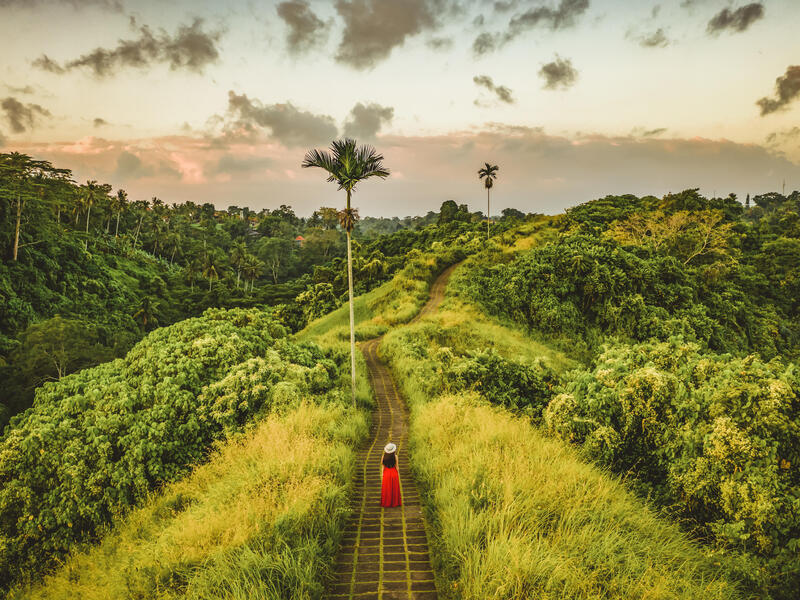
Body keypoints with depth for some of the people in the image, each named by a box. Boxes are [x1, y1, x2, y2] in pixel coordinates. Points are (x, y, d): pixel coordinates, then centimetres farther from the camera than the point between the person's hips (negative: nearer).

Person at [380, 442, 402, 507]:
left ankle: (386, 503, 20)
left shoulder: (384, 456, -10)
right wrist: (398, 474, 2)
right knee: (394, 488, 12)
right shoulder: (395, 456, -14)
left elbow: (382, 463, 0)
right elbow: (396, 466, -7)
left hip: (386, 473, 2)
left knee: (386, 488, 13)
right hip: (394, 473, -2)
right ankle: (394, 502, 20)